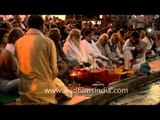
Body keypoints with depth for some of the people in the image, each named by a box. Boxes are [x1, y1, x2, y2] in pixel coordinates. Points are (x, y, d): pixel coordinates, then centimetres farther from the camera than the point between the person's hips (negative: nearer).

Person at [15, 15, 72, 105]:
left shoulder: (18, 42, 2)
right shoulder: (47, 42, -9)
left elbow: (21, 66, 10)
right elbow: (54, 70, -6)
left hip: (25, 92, 5)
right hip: (44, 91, -5)